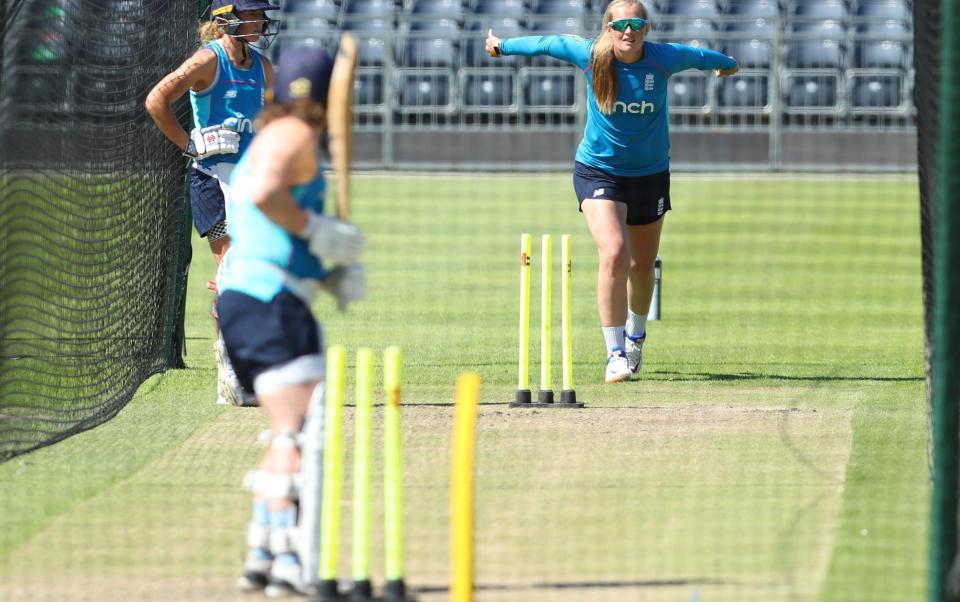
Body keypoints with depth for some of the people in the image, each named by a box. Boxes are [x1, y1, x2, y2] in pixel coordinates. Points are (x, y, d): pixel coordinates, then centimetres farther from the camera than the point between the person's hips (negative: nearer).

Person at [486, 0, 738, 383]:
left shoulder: (664, 59, -14)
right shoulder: (590, 55, -15)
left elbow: (701, 57, 8)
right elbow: (546, 43, 3)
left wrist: (726, 65, 29)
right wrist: (502, 46, 19)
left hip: (650, 174, 2)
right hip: (598, 172, -2)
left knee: (642, 264, 16)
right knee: (614, 253, -23)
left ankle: (635, 336, 46)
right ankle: (615, 354, -19)